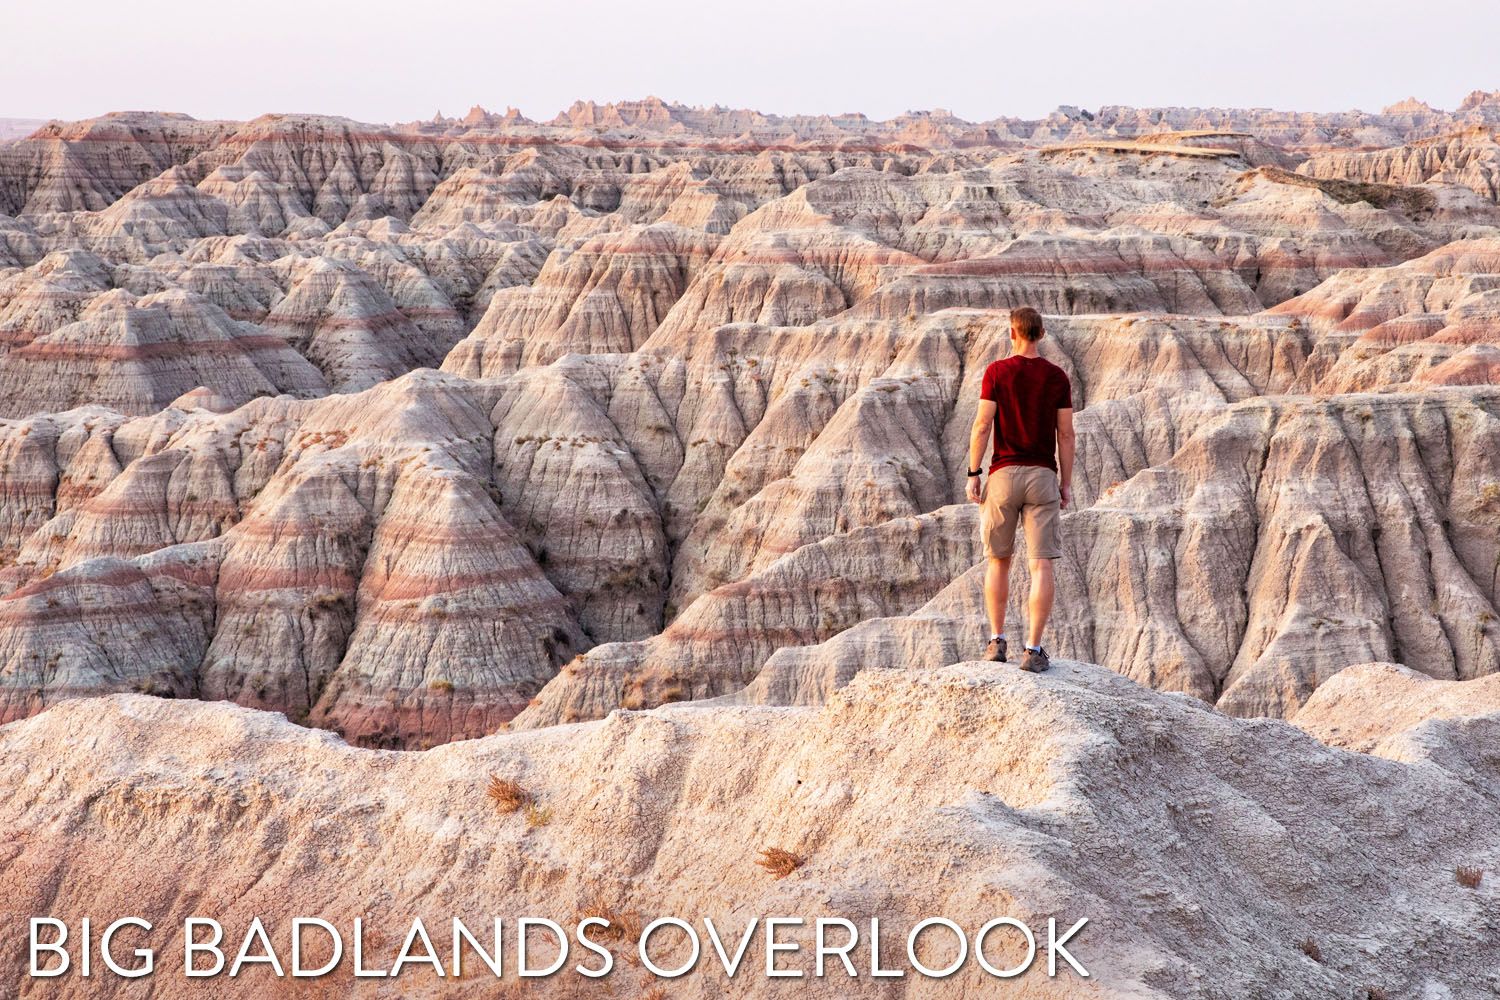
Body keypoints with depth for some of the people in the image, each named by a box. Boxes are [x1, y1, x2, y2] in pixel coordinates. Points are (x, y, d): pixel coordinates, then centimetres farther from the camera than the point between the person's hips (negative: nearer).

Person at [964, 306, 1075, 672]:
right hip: (1043, 477, 1)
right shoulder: (1057, 377, 2)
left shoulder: (996, 371, -4)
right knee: (1041, 565, -1)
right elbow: (1066, 435, 2)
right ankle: (1033, 649, -7)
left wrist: (973, 474, -2)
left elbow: (982, 425, -9)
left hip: (1003, 475, 0)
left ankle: (997, 641, 12)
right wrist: (1066, 484, 8)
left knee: (998, 560, 14)